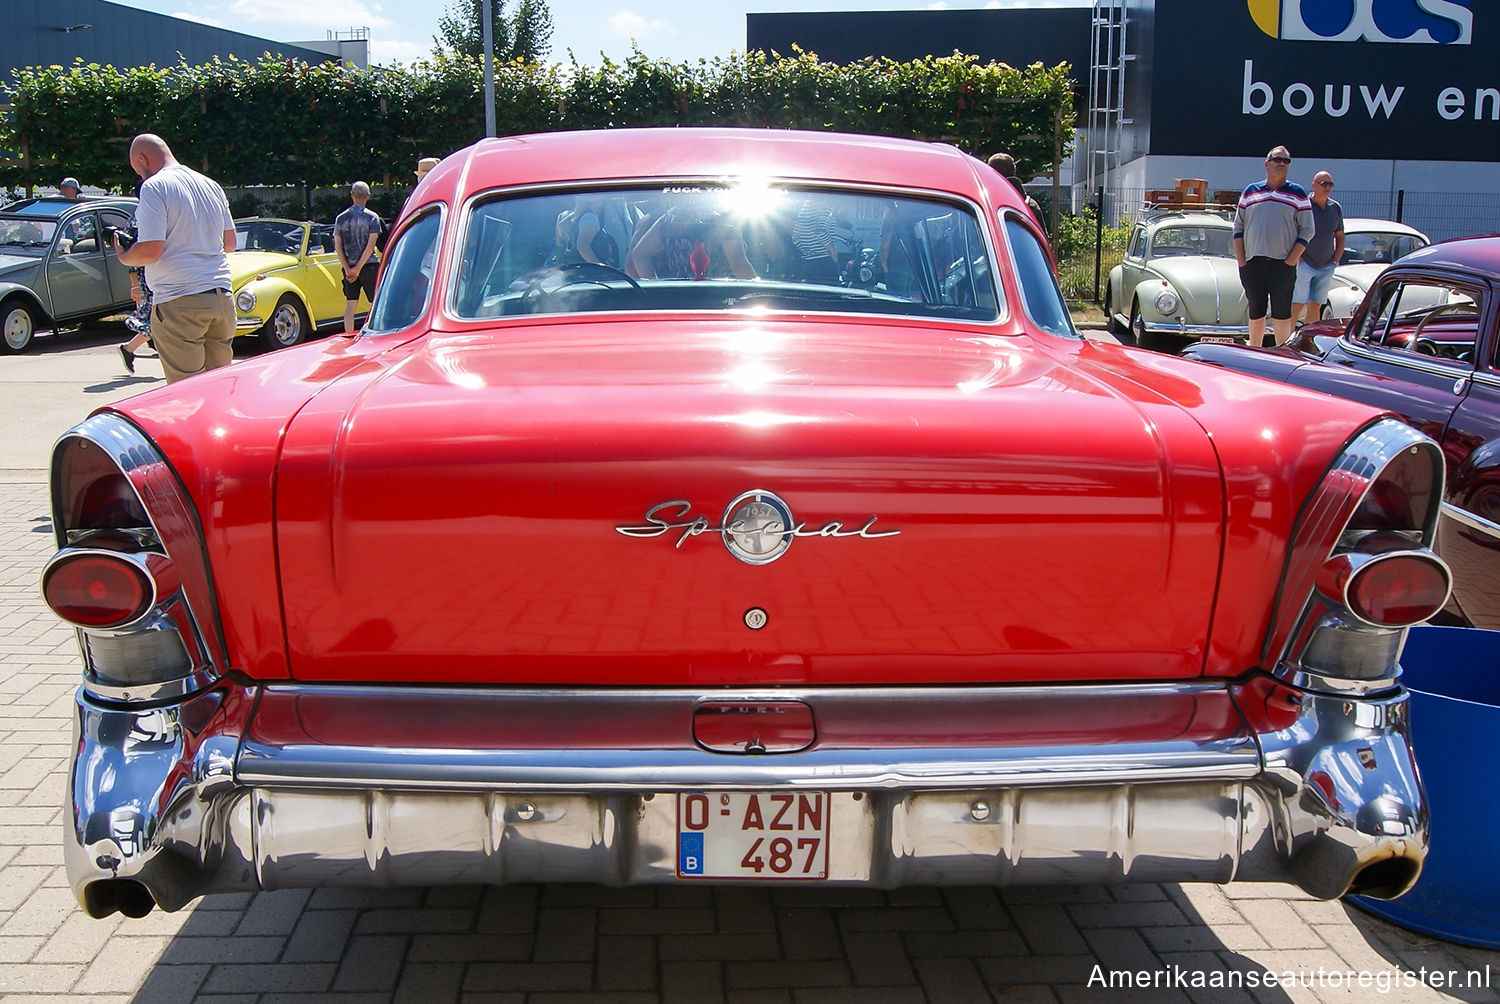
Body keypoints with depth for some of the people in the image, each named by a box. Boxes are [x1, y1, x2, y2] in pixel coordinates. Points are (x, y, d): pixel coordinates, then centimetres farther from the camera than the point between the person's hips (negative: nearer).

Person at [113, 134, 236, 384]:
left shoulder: (154, 187, -6)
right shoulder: (211, 186, 15)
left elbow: (151, 250, -14)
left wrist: (124, 258, 5)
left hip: (180, 302, -7)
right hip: (221, 296, 7)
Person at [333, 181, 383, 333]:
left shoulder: (341, 218, 6)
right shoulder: (372, 217, -6)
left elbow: (338, 247, 1)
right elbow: (371, 245, -14)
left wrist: (348, 269, -4)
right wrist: (358, 268, -12)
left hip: (348, 267, 4)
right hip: (369, 266, -4)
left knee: (350, 305, 7)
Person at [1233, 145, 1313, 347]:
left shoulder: (1298, 194, 6)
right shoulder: (1250, 191, 12)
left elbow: (1307, 230, 2)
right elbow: (1238, 228, 12)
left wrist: (1291, 260, -9)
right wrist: (1241, 261, 2)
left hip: (1282, 265, -2)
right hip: (1252, 264, 2)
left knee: (1282, 314, -1)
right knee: (1255, 313, 10)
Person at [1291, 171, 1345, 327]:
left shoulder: (1336, 208, 10)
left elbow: (1340, 237, 19)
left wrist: (1335, 261, 8)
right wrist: (1297, 259, -13)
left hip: (1326, 268, 6)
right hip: (1304, 264, -5)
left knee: (1316, 306, 7)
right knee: (1297, 305, -10)